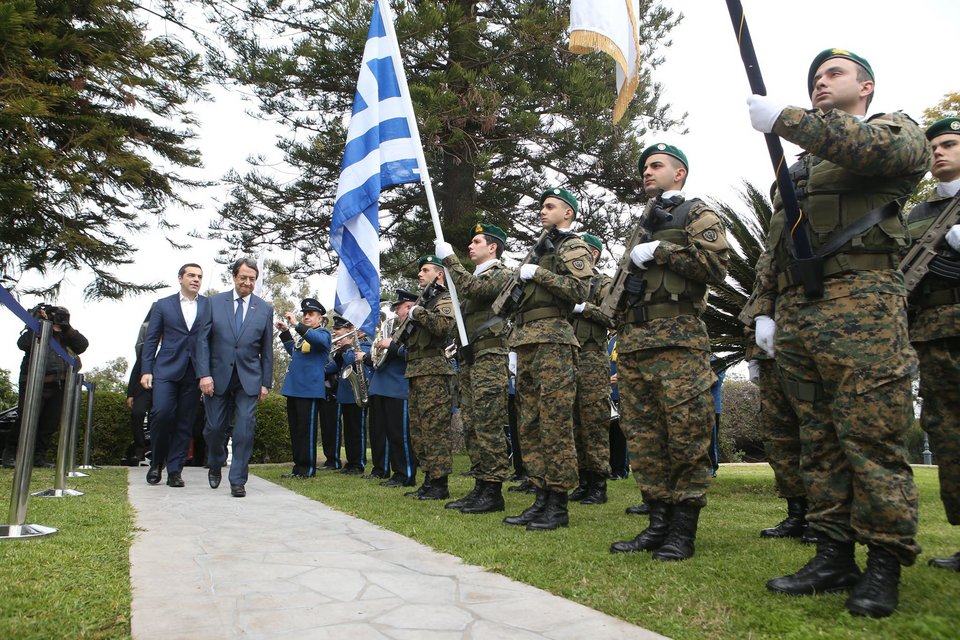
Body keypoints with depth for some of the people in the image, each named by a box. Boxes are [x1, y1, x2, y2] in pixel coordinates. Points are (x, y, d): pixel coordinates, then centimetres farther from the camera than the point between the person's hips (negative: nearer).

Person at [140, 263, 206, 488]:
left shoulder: (210, 306, 9)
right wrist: (146, 370, 0)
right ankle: (156, 463, 8)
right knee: (161, 412, -14)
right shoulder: (163, 305, 11)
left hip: (194, 373, 1)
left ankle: (174, 471, 10)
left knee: (185, 423, 2)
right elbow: (151, 340, 9)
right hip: (166, 369, -1)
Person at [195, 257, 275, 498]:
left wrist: (265, 383, 4)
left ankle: (238, 481, 4)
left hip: (249, 379, 0)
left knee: (245, 430, -6)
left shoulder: (265, 309, 4)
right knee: (214, 428, 7)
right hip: (218, 377, 0)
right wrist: (204, 374, -8)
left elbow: (267, 349, 7)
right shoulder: (214, 303, 3)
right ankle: (215, 466, 36)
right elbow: (202, 340, 1)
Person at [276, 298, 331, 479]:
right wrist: (285, 332, 22)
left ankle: (308, 469, 4)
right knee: (295, 430, 13)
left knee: (307, 430, -3)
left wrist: (297, 325, -32)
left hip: (310, 390, -9)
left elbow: (320, 340, -28)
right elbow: (293, 351, 34)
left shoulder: (323, 333, -4)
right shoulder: (302, 336, 20)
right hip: (293, 388, 9)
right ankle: (298, 467, 21)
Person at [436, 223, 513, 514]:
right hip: (468, 359, 9)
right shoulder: (473, 277, 24)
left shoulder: (502, 274, -2)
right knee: (471, 426, 8)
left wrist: (450, 259, -13)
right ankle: (480, 487, 14)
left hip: (489, 357, -9)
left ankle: (493, 491, -5)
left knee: (488, 425, -10)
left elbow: (472, 289, -20)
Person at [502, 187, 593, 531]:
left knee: (554, 424, -9)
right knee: (530, 424, 8)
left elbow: (579, 289, -16)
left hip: (552, 341, -9)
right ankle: (541, 499, 14)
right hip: (527, 343, 10)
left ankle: (558, 507, -3)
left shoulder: (573, 247, 1)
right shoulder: (543, 248, 27)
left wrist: (537, 273, -12)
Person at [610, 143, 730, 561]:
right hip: (633, 340, 7)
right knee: (642, 434, 5)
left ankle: (683, 531, 3)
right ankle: (658, 522, 14)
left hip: (678, 341, -7)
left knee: (685, 433, -6)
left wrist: (660, 252, -8)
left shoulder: (697, 215, 8)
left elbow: (715, 267, -9)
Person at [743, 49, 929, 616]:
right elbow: (774, 249, 24)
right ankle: (834, 556, 12)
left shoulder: (896, 129, 13)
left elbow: (876, 149, -15)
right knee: (820, 441, 6)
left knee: (870, 437, -7)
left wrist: (785, 120, -17)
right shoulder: (799, 168, 29)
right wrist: (763, 310, 12)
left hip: (860, 304, -6)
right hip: (795, 314, 6)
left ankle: (885, 564, 4)